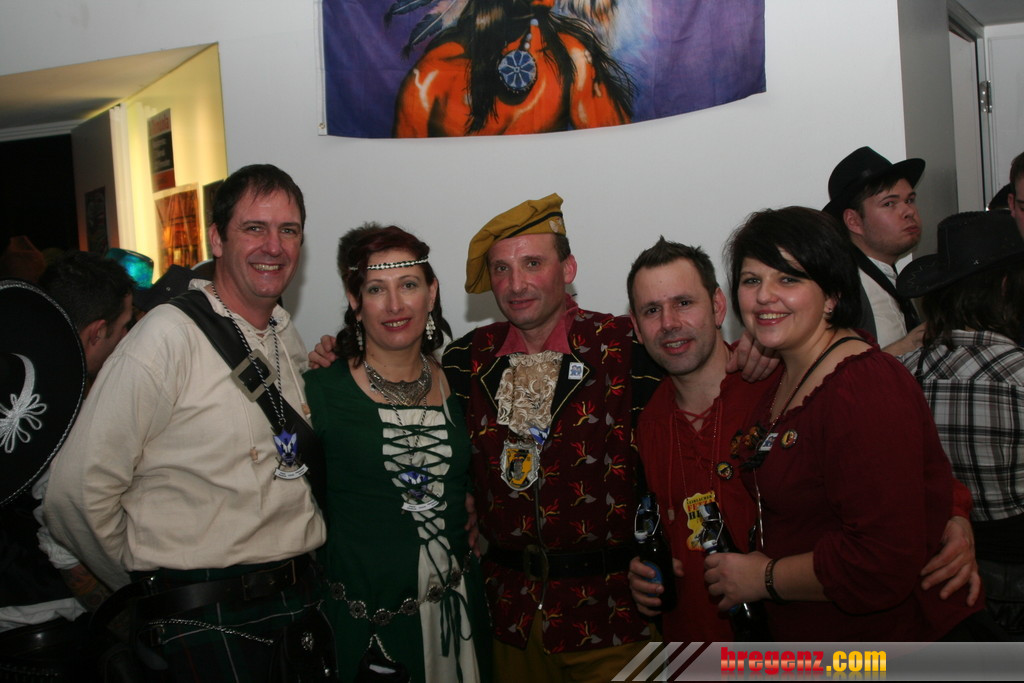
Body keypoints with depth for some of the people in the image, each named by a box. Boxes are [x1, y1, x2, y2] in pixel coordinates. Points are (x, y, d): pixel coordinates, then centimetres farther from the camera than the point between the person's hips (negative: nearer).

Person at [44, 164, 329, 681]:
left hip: (298, 599, 7)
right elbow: (79, 492, -13)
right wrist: (142, 583, 0)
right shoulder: (169, 337, -15)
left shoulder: (287, 337, 8)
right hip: (204, 617, -7)